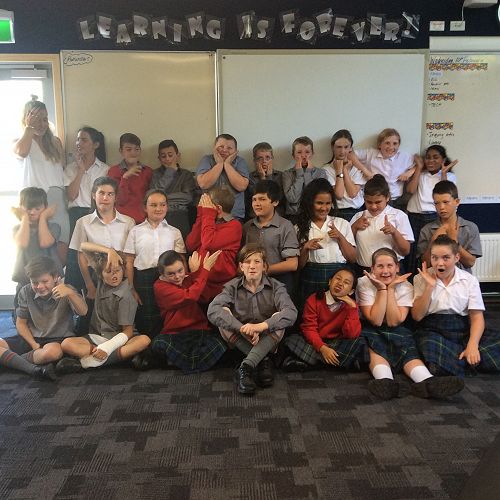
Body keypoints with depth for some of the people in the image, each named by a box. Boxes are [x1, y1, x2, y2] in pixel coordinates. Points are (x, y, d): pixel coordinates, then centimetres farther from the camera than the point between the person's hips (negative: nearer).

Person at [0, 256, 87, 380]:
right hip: (31, 338, 4)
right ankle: (34, 369, -30)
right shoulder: (25, 292, -2)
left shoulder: (66, 290, -9)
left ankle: (10, 360, -16)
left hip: (58, 339, -3)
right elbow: (21, 323, 5)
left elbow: (83, 312, -25)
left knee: (52, 352, -39)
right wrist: (34, 345, -11)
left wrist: (70, 293, -44)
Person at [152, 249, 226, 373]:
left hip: (200, 331, 3)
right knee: (158, 344, -35)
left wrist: (196, 272, -12)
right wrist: (205, 269, -11)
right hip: (174, 334, -3)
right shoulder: (160, 286, -2)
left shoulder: (189, 278, 14)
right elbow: (189, 297, -17)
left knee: (218, 346, -27)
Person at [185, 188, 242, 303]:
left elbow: (209, 244, -21)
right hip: (200, 283, 6)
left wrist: (208, 215, -8)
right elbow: (190, 245, 4)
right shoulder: (211, 223, 16)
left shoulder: (234, 225, -7)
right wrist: (201, 215, 4)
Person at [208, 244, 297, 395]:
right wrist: (242, 329, -39)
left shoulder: (275, 287, -6)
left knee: (279, 318, -28)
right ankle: (263, 361, -25)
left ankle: (245, 367, -35)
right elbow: (212, 310, -25)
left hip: (267, 341, 0)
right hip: (239, 342, 1)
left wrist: (261, 326, -41)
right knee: (224, 313, -25)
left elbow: (291, 313, -26)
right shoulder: (232, 287, -5)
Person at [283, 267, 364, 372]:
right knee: (292, 339, -26)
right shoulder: (314, 299, -5)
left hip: (336, 345, 2)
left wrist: (352, 307, -21)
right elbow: (309, 328, -12)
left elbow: (352, 335, -14)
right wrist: (322, 348, -27)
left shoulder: (350, 305, -2)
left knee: (359, 343, -28)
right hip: (315, 343, -2)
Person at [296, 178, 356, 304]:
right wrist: (305, 248, -12)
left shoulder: (342, 224, 8)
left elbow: (353, 258, 3)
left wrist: (340, 237, -7)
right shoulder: (300, 228, 7)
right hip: (311, 283, 0)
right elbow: (299, 265, 5)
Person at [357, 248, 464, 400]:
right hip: (370, 331, -2)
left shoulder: (405, 286, -5)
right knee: (375, 349, -33)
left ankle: (427, 382, -52)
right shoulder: (364, 283, -11)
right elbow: (375, 321, -19)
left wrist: (391, 288, -19)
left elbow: (394, 322, -16)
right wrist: (381, 289, -22)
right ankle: (386, 382, -59)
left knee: (408, 348, -28)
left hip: (396, 332, 2)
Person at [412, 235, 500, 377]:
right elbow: (417, 316, -2)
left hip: (463, 330, 2)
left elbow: (477, 317, 0)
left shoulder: (469, 280, 6)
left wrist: (472, 345, -17)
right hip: (433, 331, -1)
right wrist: (429, 287, -11)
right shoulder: (422, 279, 5)